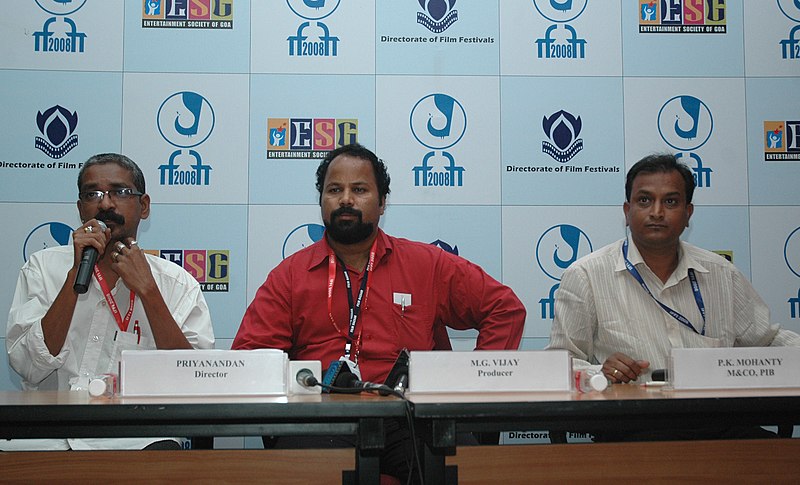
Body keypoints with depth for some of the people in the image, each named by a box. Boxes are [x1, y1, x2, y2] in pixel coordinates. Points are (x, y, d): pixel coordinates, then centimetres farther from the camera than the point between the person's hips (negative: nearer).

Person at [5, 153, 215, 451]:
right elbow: (29, 368, -1)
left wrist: (147, 290, -8)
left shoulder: (178, 285, 8)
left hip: (132, 433, 0)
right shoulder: (43, 267, 11)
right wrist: (77, 274, -7)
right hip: (49, 425, 0)